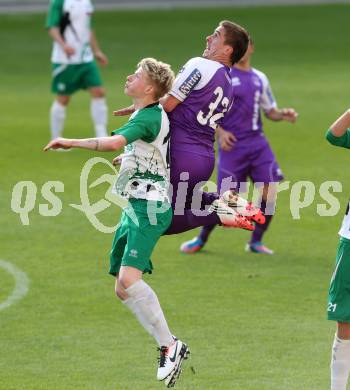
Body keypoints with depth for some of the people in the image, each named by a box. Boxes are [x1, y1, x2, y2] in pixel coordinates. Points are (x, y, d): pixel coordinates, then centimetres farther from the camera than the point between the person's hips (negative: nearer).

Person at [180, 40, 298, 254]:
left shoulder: (259, 78, 12)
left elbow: (270, 111, 19)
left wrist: (283, 114, -3)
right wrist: (220, 131, -14)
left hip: (257, 142, 4)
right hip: (232, 145, -4)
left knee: (270, 190, -7)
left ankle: (256, 241, 9)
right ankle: (202, 239, 18)